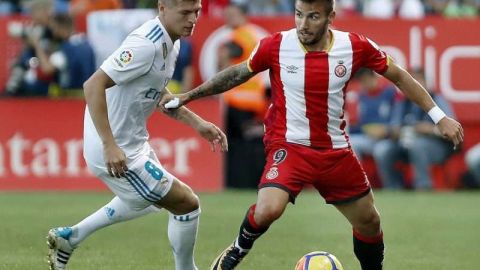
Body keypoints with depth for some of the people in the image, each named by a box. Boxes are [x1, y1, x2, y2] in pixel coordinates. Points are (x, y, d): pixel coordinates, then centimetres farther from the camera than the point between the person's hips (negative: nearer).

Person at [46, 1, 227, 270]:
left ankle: (69, 238, 41)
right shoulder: (146, 44, -26)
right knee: (187, 204, -3)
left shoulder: (170, 44, 5)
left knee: (146, 201, 34)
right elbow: (94, 85, -31)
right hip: (117, 153, -11)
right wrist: (110, 146, -34)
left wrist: (197, 122, 13)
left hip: (133, 143, 11)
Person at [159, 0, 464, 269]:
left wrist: (439, 116, 2)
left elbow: (398, 76, 3)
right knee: (267, 211, -27)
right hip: (289, 145, -3)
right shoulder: (276, 46, -13)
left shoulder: (355, 46, -10)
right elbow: (238, 74, 4)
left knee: (369, 222, 12)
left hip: (335, 152, 3)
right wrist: (187, 97, 7)